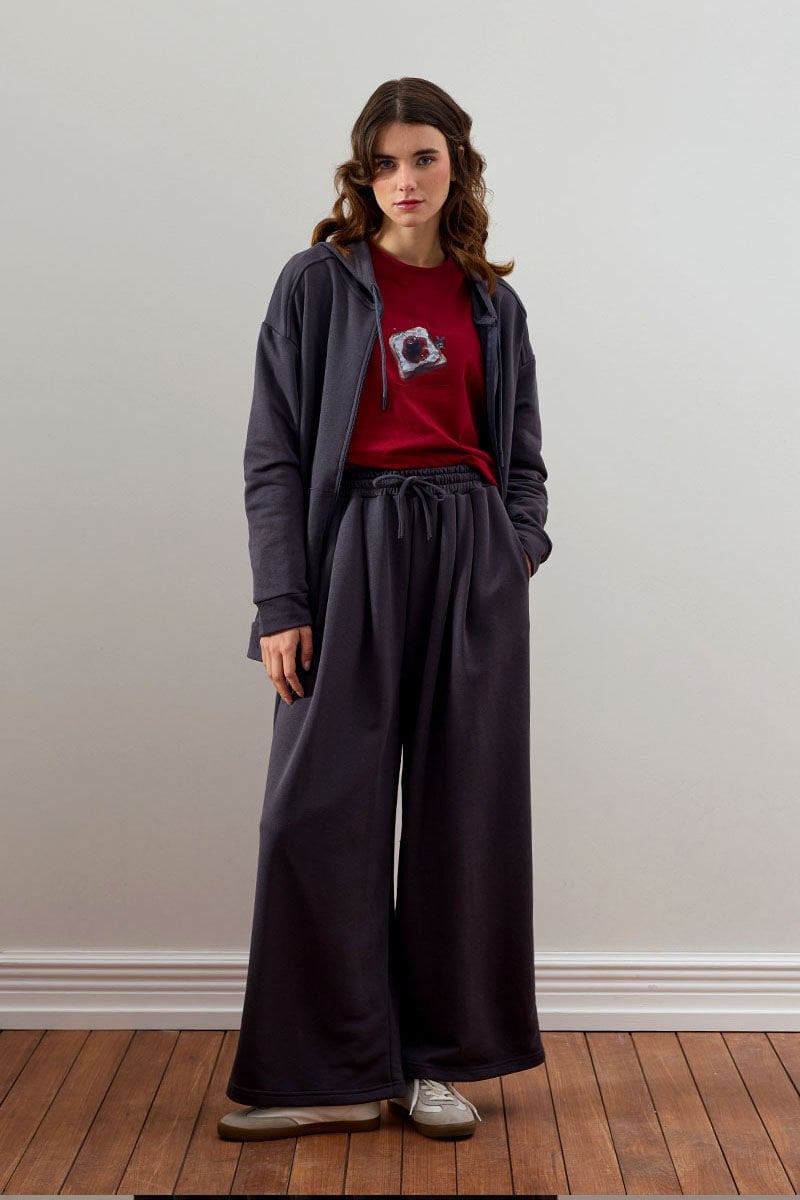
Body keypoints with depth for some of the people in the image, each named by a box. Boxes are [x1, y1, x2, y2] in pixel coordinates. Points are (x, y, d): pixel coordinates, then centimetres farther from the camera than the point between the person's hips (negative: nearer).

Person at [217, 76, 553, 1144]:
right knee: (321, 809, -4)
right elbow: (274, 455, -2)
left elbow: (522, 456, 16)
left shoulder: (492, 302, 13)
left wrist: (518, 549, -3)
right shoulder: (318, 284, 3)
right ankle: (330, 1073, 10)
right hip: (357, 545, -3)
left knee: (463, 806, 5)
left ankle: (437, 1060, 19)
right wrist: (281, 605, -9)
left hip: (473, 554, 3)